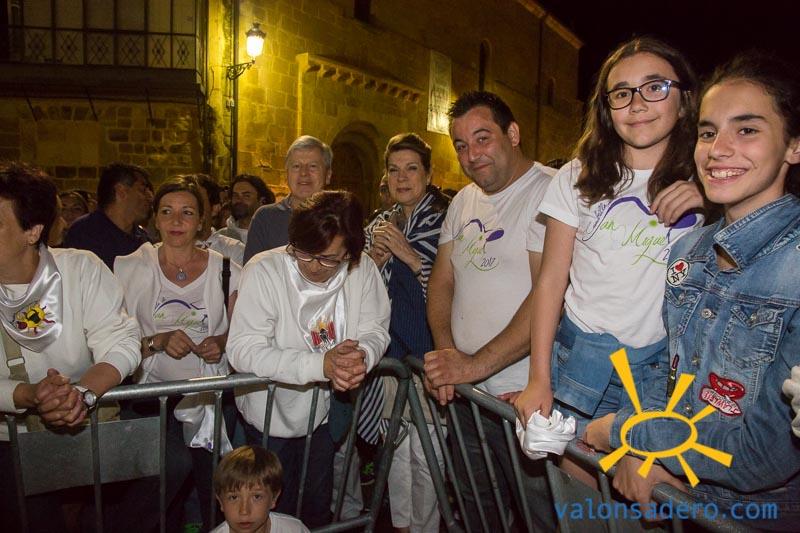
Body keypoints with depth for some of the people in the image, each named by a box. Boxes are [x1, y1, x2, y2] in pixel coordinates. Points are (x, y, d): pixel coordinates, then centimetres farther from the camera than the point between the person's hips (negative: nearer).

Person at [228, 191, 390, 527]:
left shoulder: (363, 270, -14)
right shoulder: (265, 270, -25)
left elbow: (376, 331, -8)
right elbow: (243, 351, -30)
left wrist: (360, 357, -33)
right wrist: (321, 364, -40)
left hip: (326, 411, 3)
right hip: (272, 414, -3)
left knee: (318, 506, 24)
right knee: (276, 511, 16)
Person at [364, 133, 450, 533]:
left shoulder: (445, 220, -6)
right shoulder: (379, 224, 12)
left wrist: (410, 256, -19)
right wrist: (374, 261, -3)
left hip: (427, 350, -5)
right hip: (389, 348, 6)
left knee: (425, 451, -1)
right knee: (394, 445, 17)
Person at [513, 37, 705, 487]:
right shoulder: (579, 177, 1)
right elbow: (552, 280, 0)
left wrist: (708, 205, -15)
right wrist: (539, 379, -4)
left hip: (665, 370, 0)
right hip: (579, 360, 0)